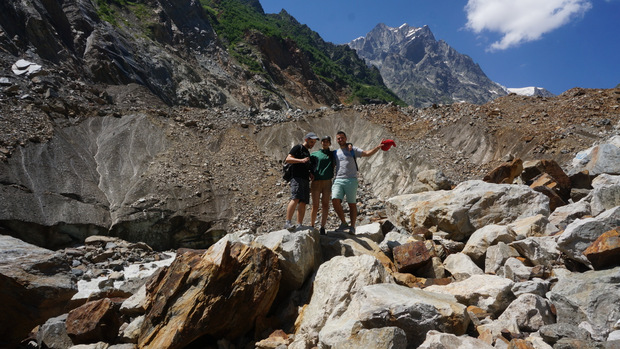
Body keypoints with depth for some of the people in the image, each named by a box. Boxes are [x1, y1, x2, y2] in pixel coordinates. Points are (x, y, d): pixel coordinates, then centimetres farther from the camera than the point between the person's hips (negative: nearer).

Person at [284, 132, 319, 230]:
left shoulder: (308, 153, 29)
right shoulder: (298, 148, 3)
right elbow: (288, 159, -9)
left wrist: (310, 174, 13)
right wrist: (301, 160, -21)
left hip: (305, 180, 9)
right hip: (297, 178, -8)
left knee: (303, 203, 0)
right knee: (295, 199, -23)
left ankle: (299, 225, 0)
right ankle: (287, 223, -27)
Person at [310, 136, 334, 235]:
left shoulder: (333, 154, 15)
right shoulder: (314, 154, 9)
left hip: (327, 183, 2)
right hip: (316, 183, -2)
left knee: (325, 205, -4)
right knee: (315, 206, -1)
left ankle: (322, 228, -1)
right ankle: (312, 226, 15)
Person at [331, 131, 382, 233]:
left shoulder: (353, 150, 8)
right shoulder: (335, 153, 19)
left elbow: (367, 153, -3)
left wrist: (378, 147, -17)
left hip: (351, 180, -3)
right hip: (338, 180, 3)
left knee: (352, 204, 1)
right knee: (335, 200, -15)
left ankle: (352, 227, 9)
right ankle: (344, 223, 0)